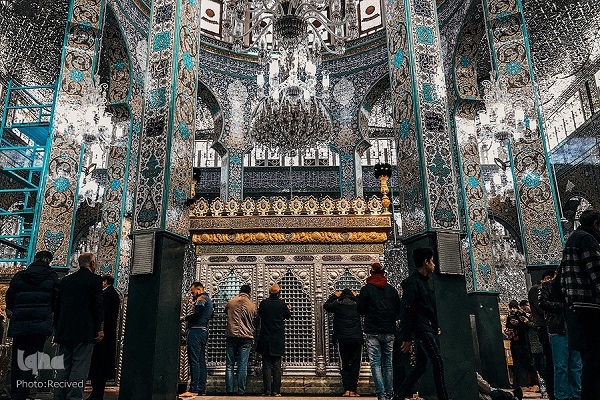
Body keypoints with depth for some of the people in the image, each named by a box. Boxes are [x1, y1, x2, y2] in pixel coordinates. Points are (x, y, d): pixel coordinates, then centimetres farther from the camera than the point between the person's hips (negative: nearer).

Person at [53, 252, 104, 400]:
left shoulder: (65, 280, 13)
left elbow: (57, 305, 14)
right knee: (80, 367, -4)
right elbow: (97, 305, -10)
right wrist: (100, 328, -6)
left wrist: (57, 329, 20)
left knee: (63, 367, 12)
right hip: (85, 331, -6)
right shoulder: (95, 279, -4)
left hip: (65, 331, 6)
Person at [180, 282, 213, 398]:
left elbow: (197, 314, -19)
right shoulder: (208, 299, 24)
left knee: (194, 361, -10)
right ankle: (202, 389, 10)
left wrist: (184, 318, -7)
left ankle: (194, 389, -12)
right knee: (201, 361, 9)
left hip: (196, 331, -10)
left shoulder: (201, 298, -6)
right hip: (204, 331, 10)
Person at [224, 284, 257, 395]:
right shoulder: (253, 306, -3)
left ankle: (229, 390, 6)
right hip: (246, 337, -1)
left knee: (229, 365, 7)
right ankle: (241, 391, 3)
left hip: (231, 336, 1)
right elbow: (255, 322, 8)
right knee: (242, 366, 2)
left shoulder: (230, 303, 1)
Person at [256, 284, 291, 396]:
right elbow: (288, 315, 9)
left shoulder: (263, 303, -6)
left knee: (266, 365, 6)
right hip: (278, 340, -1)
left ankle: (267, 391, 5)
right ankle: (276, 391, 6)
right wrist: (287, 309, 29)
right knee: (277, 365, 7)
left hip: (265, 340, 1)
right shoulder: (282, 304, -8)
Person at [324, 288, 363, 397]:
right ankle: (353, 390, 6)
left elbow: (326, 305, 19)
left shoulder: (338, 305, 1)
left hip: (343, 340, -1)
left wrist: (334, 296, 28)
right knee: (355, 365, 7)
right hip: (357, 339, 1)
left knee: (344, 365, 9)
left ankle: (347, 390, 1)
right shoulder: (356, 306, 4)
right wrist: (356, 297, 30)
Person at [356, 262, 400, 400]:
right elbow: (398, 310, 10)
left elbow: (360, 310, -2)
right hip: (389, 331, 3)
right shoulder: (392, 290, 6)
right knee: (388, 363, 11)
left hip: (372, 332, -3)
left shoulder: (366, 289, -4)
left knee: (375, 363, -1)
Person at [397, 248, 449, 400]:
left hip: (428, 330, 10)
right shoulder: (413, 282, -11)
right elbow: (407, 311, -16)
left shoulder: (423, 281, 19)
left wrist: (435, 327, 19)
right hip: (421, 330, -10)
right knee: (438, 363, -11)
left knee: (419, 367, 11)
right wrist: (406, 338, -19)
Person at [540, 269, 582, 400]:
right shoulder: (548, 286, 10)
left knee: (576, 366, 5)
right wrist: (564, 306, -11)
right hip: (558, 330, -4)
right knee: (561, 367, -4)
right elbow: (543, 303, -3)